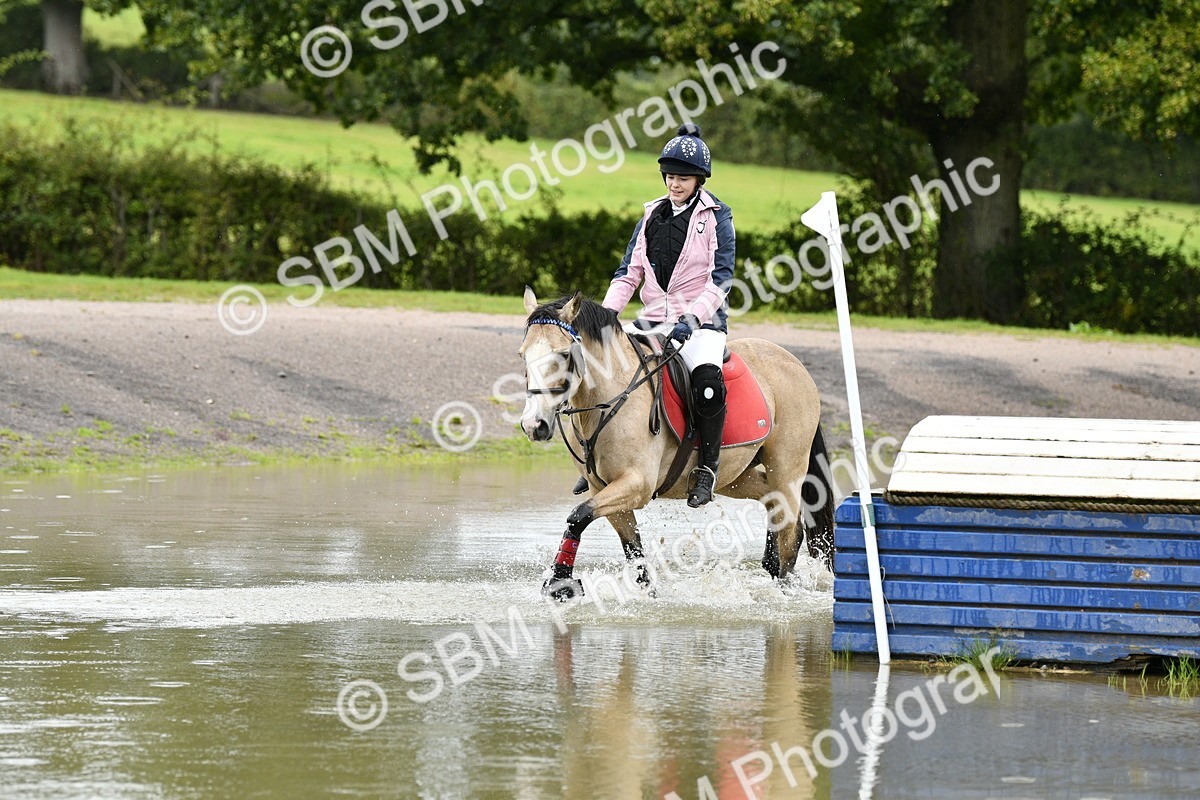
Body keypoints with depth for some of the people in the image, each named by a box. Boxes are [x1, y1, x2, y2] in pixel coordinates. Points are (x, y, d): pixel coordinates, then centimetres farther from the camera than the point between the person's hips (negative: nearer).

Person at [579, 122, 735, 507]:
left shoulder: (716, 217, -2)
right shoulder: (652, 216, 13)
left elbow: (720, 280, -10)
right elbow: (629, 272, 12)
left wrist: (691, 319, -24)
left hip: (701, 323, -5)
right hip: (654, 322, 5)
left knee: (708, 384, -33)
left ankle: (708, 465, -16)